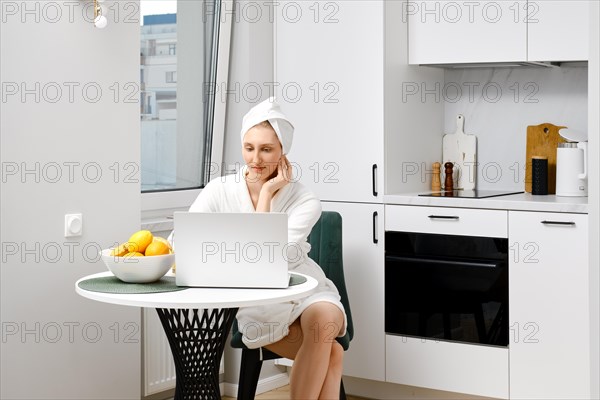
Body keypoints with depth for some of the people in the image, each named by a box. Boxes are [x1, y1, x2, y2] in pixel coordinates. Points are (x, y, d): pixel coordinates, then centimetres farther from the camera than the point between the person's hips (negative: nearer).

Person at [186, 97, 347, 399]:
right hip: (258, 306, -1)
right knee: (331, 353, -28)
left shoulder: (304, 201, -7)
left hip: (307, 293, 1)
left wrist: (266, 192, -18)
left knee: (323, 319, -36)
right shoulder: (220, 191, -5)